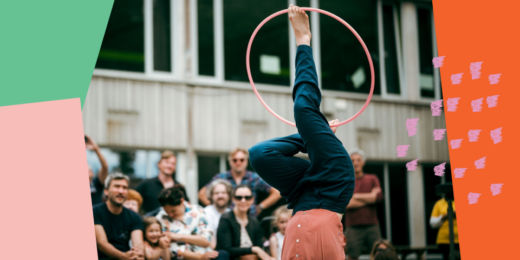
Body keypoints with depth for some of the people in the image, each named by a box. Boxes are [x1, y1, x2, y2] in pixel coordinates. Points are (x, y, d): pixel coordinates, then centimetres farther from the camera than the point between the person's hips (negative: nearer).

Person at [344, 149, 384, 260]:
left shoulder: (372, 179, 14)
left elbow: (378, 196, -3)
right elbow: (346, 203, -8)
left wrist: (356, 196, -2)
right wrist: (369, 197, -3)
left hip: (372, 225, 2)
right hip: (353, 227, -2)